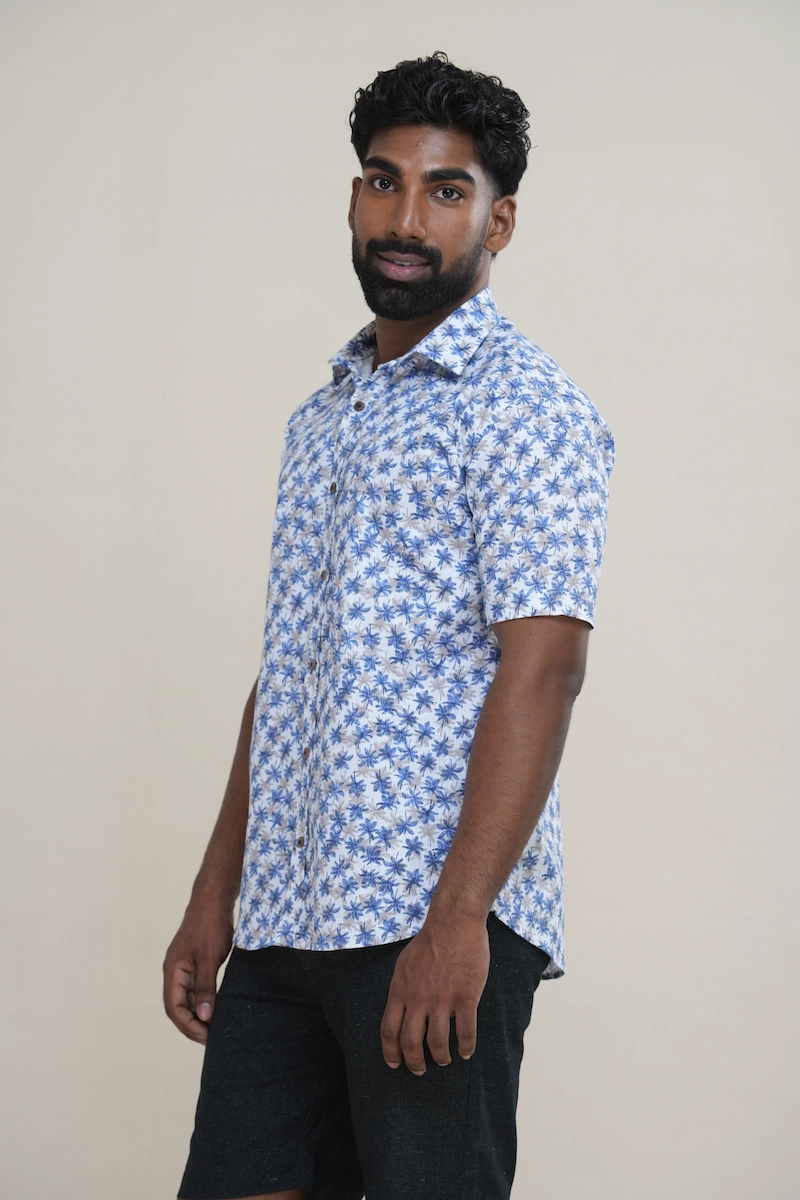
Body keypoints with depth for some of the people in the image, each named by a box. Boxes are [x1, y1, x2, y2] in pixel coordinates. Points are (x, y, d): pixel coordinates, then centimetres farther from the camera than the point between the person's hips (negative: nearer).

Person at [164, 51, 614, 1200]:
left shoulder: (524, 406, -5)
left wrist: (457, 919, -22)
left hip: (432, 921, -7)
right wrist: (214, 898, 16)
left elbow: (540, 671, -15)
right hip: (282, 926, 7)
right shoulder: (321, 416, 19)